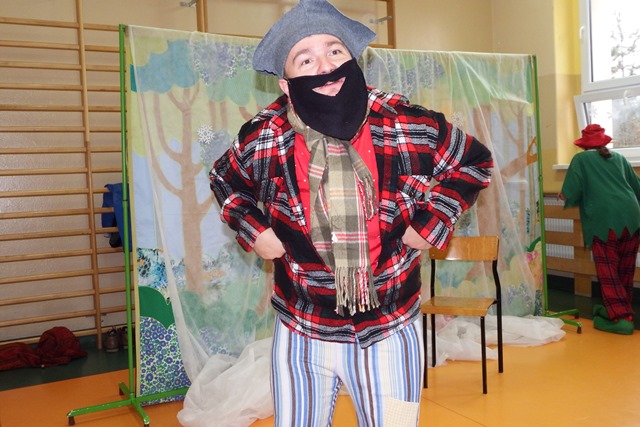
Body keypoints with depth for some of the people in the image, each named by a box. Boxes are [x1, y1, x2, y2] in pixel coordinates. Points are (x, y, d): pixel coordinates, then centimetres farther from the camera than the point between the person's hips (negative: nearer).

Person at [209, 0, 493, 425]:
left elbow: (475, 162, 5)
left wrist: (432, 221, -4)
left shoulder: (411, 127, -13)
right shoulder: (263, 139, -10)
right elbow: (225, 179, 13)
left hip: (390, 332, 0)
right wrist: (252, 229, -2)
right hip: (302, 334, 1)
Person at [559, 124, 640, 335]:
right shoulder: (618, 157, 22)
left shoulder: (580, 159, 9)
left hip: (604, 219, -5)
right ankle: (621, 309, 25)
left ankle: (621, 318, -6)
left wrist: (566, 197, 21)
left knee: (608, 270, -1)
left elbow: (570, 194, -1)